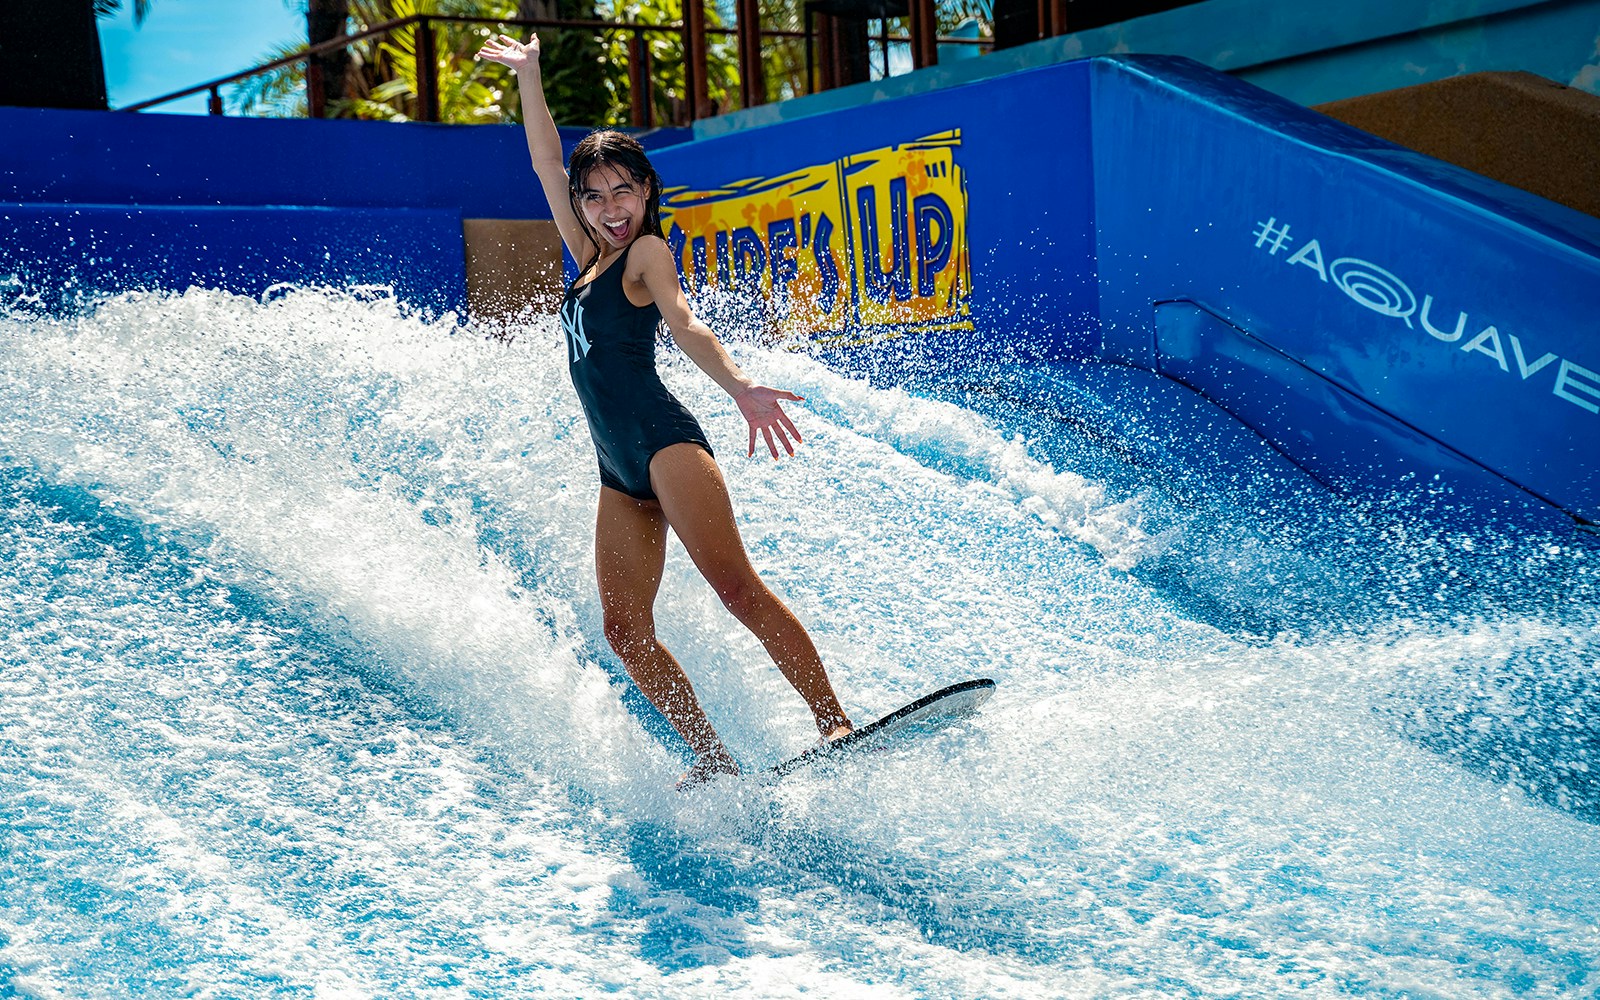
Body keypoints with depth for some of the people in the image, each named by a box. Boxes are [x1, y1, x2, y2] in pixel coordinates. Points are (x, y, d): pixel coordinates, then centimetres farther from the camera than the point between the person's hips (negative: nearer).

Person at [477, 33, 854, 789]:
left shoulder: (647, 252, 0)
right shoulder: (590, 258, 20)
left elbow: (684, 324, -17)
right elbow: (547, 167, 29)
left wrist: (740, 388, -35)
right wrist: (528, 78, 35)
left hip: (664, 442, -8)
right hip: (618, 472, 8)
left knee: (737, 588, -20)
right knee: (625, 631, -3)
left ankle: (836, 725, -26)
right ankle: (713, 759, -2)